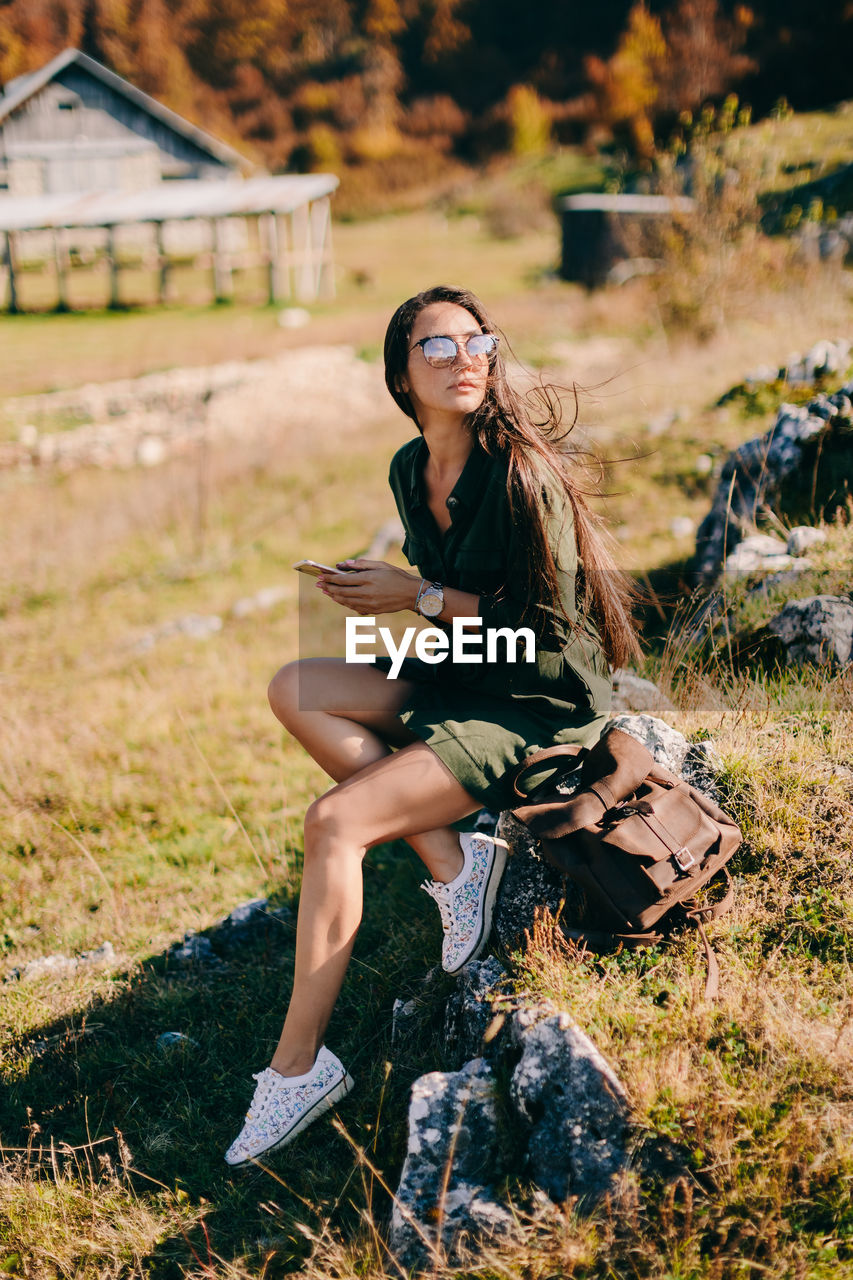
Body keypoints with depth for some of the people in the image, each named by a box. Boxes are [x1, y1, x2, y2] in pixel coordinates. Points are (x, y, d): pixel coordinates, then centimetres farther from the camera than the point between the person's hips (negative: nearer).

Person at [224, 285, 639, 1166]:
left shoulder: (520, 472, -19)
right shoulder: (410, 470, 5)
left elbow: (545, 619, -19)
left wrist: (418, 597, -15)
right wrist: (379, 587, -2)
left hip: (535, 706, -9)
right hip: (453, 681, 9)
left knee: (331, 823, -20)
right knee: (294, 689, -8)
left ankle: (299, 1066, -11)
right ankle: (453, 865, -10)